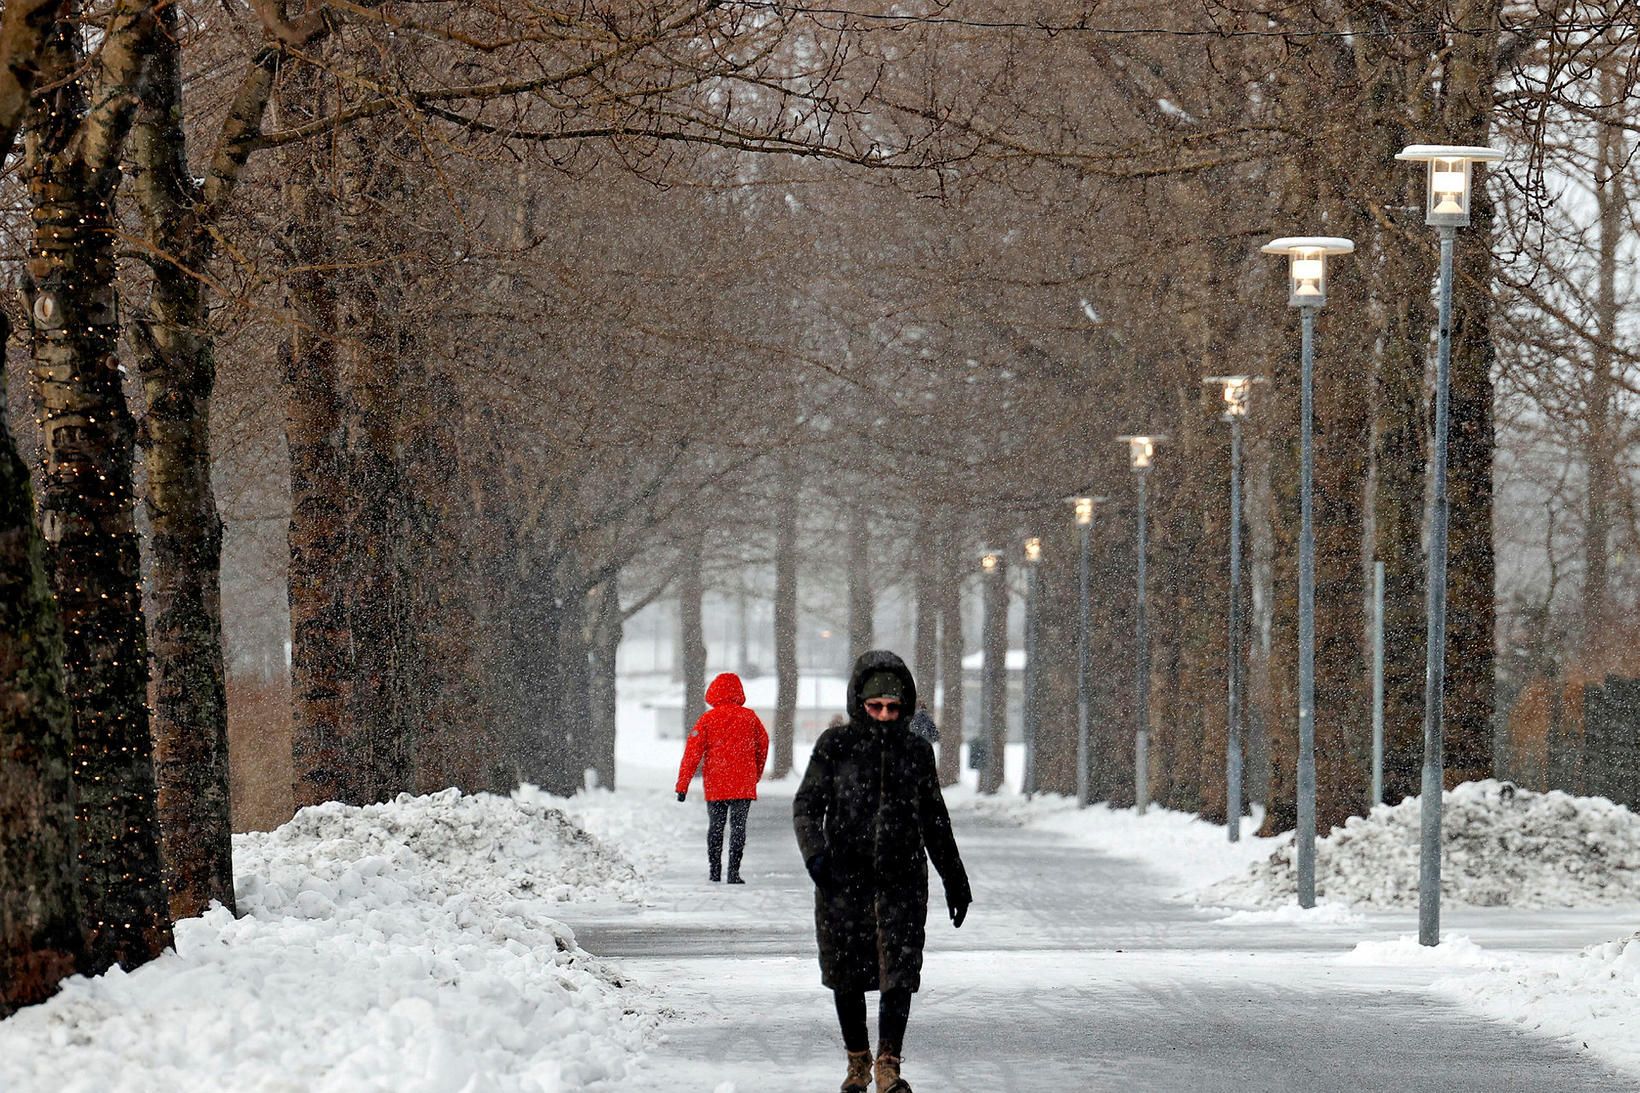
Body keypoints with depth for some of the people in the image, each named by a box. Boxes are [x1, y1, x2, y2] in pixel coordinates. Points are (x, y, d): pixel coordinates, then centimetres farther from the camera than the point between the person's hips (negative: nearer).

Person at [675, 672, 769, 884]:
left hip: (715, 786, 0)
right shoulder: (749, 717, 0)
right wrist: (757, 775, 28)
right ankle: (733, 871, -5)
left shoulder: (707, 719, -4)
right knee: (738, 827, 2)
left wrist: (682, 784, -4)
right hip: (743, 785, 0)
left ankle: (714, 870, 15)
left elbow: (693, 752, -6)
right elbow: (763, 745, 12)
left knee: (715, 827, 13)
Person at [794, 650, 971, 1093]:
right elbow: (807, 805, 0)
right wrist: (815, 852, -18)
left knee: (899, 973, -11)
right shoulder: (835, 746, 0)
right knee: (847, 977, 7)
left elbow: (935, 821, 17)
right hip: (843, 879, -1)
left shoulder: (917, 752, 7)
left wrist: (954, 878, 20)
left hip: (901, 880, 1)